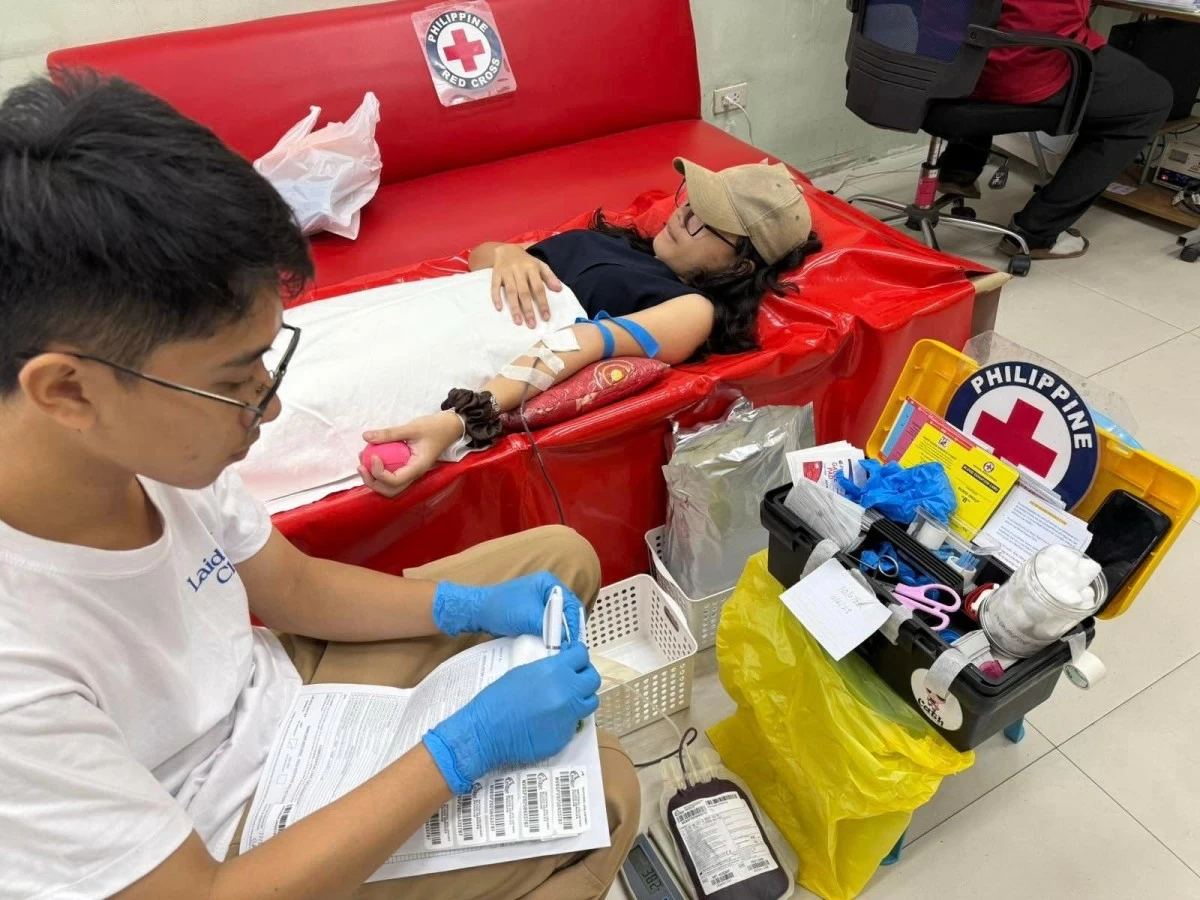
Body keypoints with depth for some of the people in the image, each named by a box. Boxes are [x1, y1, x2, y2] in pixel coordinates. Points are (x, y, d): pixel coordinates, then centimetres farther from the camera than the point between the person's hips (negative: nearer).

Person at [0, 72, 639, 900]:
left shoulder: (145, 442, -18)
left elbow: (295, 587, -2)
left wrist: (478, 607, -14)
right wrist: (467, 748, -26)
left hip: (282, 697, 6)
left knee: (564, 558, 6)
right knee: (603, 795, -10)